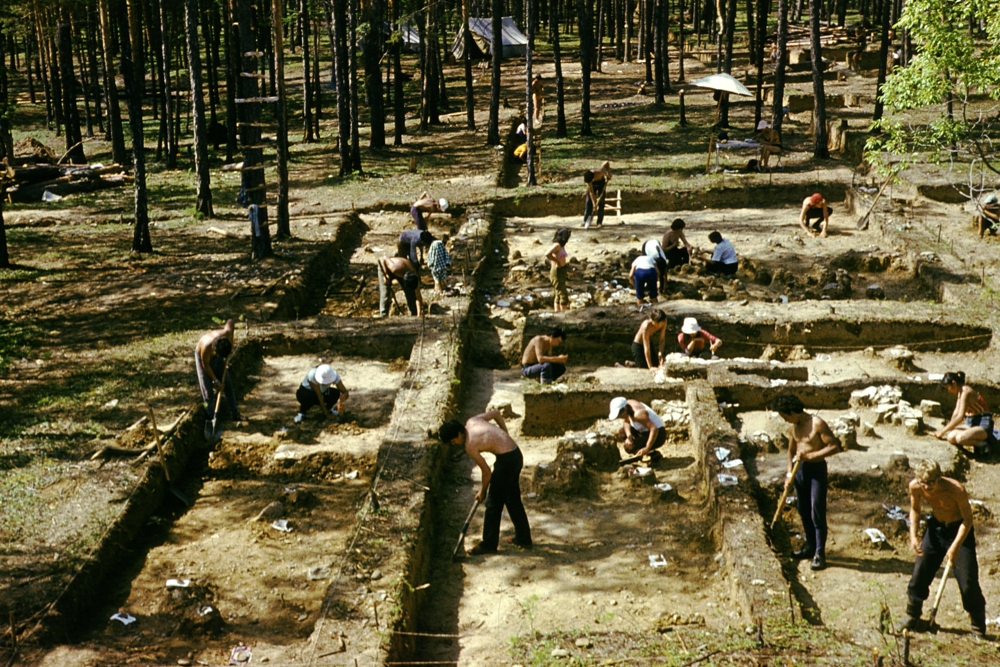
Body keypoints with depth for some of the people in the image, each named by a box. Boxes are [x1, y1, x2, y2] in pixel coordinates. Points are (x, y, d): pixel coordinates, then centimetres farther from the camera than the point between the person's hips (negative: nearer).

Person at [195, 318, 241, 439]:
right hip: (202, 357, -5)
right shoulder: (206, 346, -43)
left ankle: (234, 414, 16)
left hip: (216, 357, 5)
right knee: (208, 391, -6)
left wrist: (231, 344, -11)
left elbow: (230, 322, -11)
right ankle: (211, 420, 4)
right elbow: (205, 365, -25)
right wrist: (215, 380, -18)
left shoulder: (227, 333, -35)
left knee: (228, 384, 5)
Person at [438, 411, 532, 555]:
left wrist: (482, 491, 6)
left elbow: (487, 472, -10)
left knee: (493, 503, 2)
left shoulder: (469, 445, -16)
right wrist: (505, 434, 23)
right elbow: (496, 413, 15)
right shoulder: (472, 421, 4)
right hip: (516, 454, 9)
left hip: (506, 459, -9)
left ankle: (489, 544, 11)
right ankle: (523, 538, 31)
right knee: (513, 499, 21)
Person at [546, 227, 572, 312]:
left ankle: (557, 312, 24)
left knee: (558, 295, 17)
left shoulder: (561, 246, 9)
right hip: (557, 273, -10)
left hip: (561, 273, 10)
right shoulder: (557, 245, -19)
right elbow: (547, 254, -32)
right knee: (563, 295, -7)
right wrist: (557, 261, -21)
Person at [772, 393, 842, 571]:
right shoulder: (794, 426, 8)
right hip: (800, 469, 8)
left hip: (816, 470, -7)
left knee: (817, 513, -6)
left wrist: (810, 455, -21)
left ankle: (820, 553, -2)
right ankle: (810, 546, 28)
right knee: (804, 511, 14)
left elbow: (834, 447, -18)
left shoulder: (817, 424, -15)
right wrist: (789, 473, 7)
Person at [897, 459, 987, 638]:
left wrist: (956, 546, -27)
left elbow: (967, 518, -20)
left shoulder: (956, 489, -33)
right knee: (919, 574, 3)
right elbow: (915, 509, 1)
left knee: (968, 581, -7)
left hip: (959, 530, -4)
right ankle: (911, 619, 19)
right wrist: (913, 535, -11)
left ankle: (978, 627, 10)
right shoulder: (915, 487, -20)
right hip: (935, 527, 4)